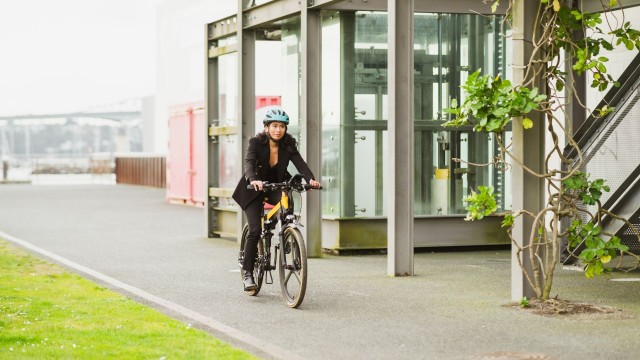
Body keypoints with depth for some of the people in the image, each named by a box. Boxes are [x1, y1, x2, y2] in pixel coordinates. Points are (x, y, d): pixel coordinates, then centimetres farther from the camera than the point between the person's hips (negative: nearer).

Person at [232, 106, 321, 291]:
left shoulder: (288, 144, -10)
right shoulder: (256, 142, -19)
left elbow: (300, 163, -22)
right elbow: (249, 162, -34)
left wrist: (311, 179, -42)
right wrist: (253, 179, -55)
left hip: (276, 187, 3)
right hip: (255, 189, -3)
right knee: (255, 230, -14)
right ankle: (247, 273, -5)